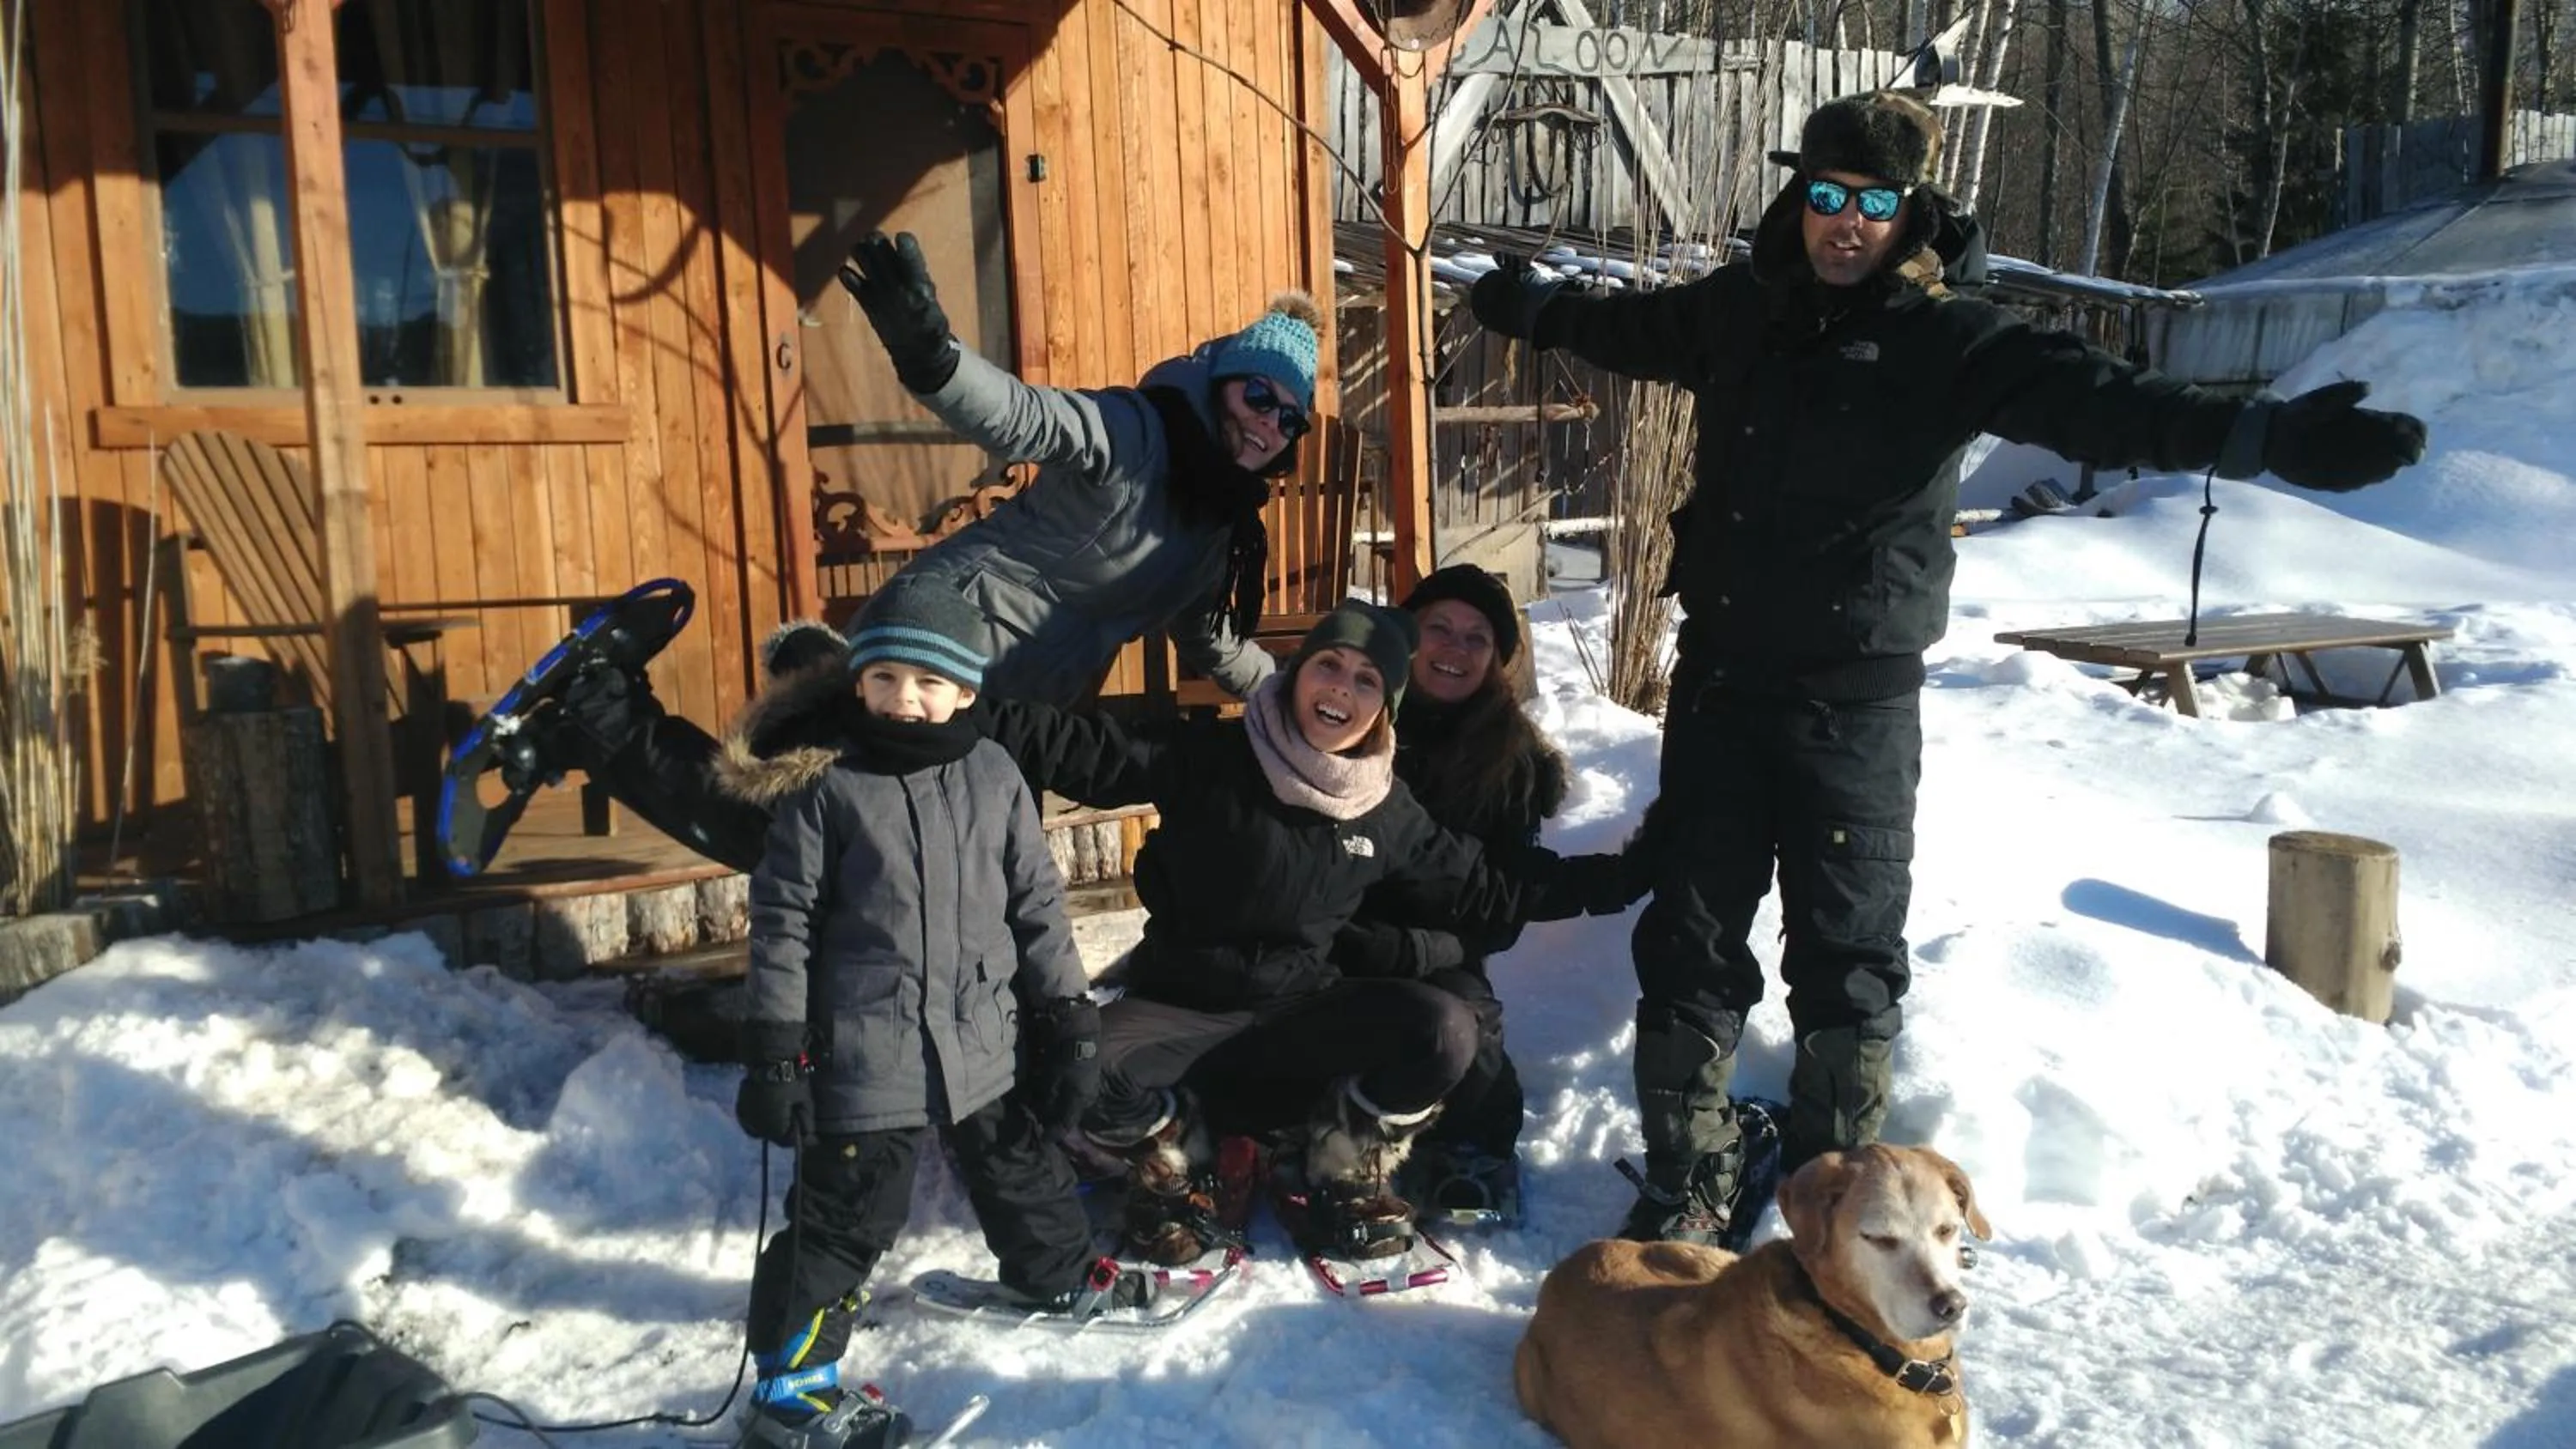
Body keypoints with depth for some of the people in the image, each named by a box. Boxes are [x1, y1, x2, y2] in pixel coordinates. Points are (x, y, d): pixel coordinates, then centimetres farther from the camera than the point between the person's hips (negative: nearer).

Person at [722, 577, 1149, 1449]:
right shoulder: (825, 786, -10)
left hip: (980, 1043, 5)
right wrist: (773, 1052, -8)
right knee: (847, 1214, 4)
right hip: (864, 1054, -4)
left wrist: (1069, 1026, 6)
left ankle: (1062, 1276, 50)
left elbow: (1037, 904, 6)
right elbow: (783, 922, -7)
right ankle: (791, 1379, 21)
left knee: (1019, 1167, 24)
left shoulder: (994, 777, 0)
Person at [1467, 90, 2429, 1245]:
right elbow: (1630, 331, 26)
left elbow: (2088, 398, -23)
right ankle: (1686, 1178, 23)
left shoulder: (1949, 340, -8)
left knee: (1848, 949, 6)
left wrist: (2266, 436, -38)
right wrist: (1534, 310, 42)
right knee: (1690, 936, 8)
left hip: (1857, 702, -3)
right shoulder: (1739, 309, 6)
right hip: (1718, 676, 4)